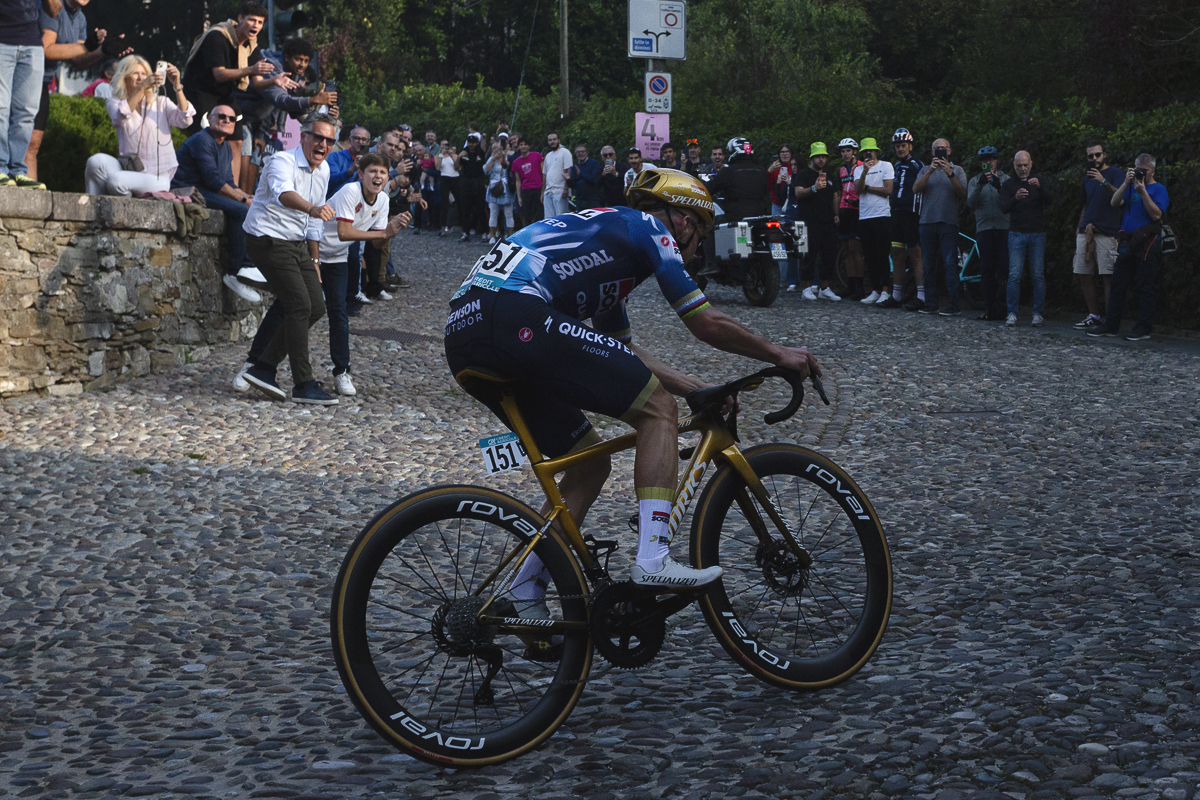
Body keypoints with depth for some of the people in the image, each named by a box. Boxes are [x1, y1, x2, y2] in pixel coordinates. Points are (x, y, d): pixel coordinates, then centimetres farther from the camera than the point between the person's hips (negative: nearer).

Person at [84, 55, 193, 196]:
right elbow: (120, 117, -16)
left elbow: (184, 120, -10)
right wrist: (142, 87, -27)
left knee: (116, 180, -31)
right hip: (129, 169, 2)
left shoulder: (161, 103, 10)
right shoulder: (114, 103, 10)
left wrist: (177, 85, -21)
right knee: (97, 161, -27)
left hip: (158, 176, -2)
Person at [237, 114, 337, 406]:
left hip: (296, 244, 9)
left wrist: (314, 260, 19)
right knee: (299, 306, -15)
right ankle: (304, 385, -9)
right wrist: (313, 209, -61)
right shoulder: (283, 162, -19)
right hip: (268, 240, -9)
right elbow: (284, 193, -43)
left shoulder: (323, 170, 8)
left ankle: (261, 366, 10)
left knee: (316, 307, 3)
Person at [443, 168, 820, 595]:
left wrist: (702, 391, 37)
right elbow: (707, 323, 9)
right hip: (516, 316, -9)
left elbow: (624, 351, 38)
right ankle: (654, 559, -8)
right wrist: (778, 354, 23)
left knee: (590, 463, 19)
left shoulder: (608, 228, 35)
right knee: (659, 409, 0)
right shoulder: (649, 228, 10)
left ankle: (524, 598, 17)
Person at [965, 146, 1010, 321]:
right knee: (987, 270, 0)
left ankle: (1002, 307, -8)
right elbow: (971, 203, -1)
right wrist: (980, 185, -16)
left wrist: (999, 186, -21)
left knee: (1004, 268, -10)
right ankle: (989, 309, 4)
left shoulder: (1006, 180, 9)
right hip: (984, 228, 2)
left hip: (1003, 228, -2)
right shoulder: (975, 181, 15)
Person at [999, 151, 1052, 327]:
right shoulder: (1008, 184, 7)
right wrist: (1015, 198, -28)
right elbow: (1003, 208, -7)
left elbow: (1050, 201, -6)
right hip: (1016, 233, 0)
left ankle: (1038, 313, 4)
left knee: (1038, 274, -2)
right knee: (1014, 274, -7)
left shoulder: (1040, 180, 8)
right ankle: (1012, 313, -3)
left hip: (1038, 234, 0)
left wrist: (1040, 187, -24)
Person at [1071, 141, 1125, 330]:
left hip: (1106, 233, -7)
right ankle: (1094, 316, 12)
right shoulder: (1087, 179, 21)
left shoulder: (1114, 174, 2)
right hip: (1086, 232, 7)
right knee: (1084, 275, 4)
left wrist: (1104, 182, -26)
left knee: (1107, 277, -10)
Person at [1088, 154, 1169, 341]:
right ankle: (1110, 326, 8)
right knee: (1118, 284, 5)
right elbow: (1115, 203, 2)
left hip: (1147, 243, -5)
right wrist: (1126, 183, -9)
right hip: (1127, 242, 5)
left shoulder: (1159, 189, 0)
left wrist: (1143, 192, -17)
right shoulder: (1130, 186, 16)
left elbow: (1156, 215, -14)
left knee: (1145, 286, -2)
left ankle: (1143, 328, 2)